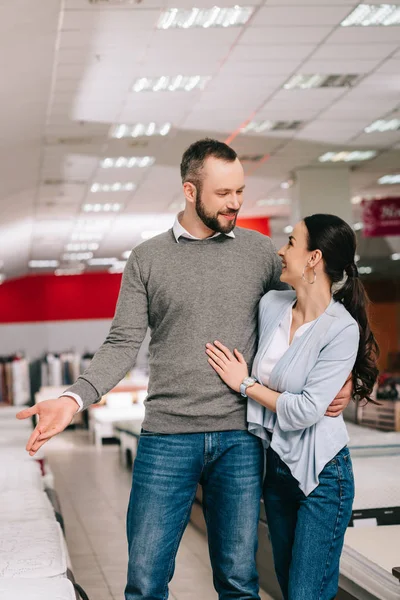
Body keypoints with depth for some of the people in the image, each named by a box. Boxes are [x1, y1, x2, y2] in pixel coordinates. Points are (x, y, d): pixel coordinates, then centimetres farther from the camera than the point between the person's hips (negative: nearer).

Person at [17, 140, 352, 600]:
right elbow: (123, 344, 0)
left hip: (239, 440, 1)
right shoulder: (147, 258, 4)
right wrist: (75, 398, -14)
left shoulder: (260, 251, 6)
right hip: (166, 436, -1)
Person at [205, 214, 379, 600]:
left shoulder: (342, 329, -19)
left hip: (320, 473, -7)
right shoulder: (270, 305, 0)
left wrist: (246, 385, -12)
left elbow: (306, 411, -22)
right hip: (277, 464, 7)